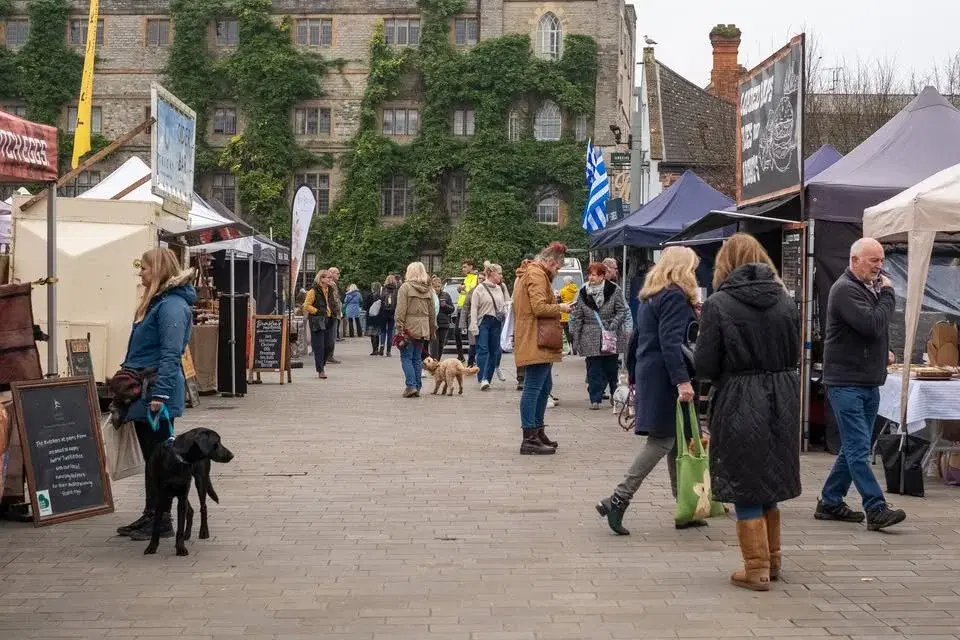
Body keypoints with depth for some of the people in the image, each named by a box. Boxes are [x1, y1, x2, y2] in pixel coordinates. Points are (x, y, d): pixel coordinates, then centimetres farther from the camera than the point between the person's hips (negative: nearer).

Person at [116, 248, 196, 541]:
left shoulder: (172, 305, -16)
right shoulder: (155, 302, 16)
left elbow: (170, 355, -23)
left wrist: (160, 394, -26)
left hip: (156, 394, -10)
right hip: (143, 393, 10)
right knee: (151, 458, 15)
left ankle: (162, 522, 5)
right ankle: (150, 515, 23)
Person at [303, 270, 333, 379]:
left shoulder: (330, 290, 13)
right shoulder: (314, 291, -10)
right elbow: (306, 306, -13)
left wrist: (331, 312, 14)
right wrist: (318, 311, -14)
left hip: (328, 321, 7)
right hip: (317, 321, -7)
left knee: (327, 345, 8)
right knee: (319, 346, -5)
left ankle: (322, 364, 27)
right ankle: (320, 370, -3)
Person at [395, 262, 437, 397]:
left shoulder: (405, 287, -7)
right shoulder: (428, 290, 9)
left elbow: (401, 310, -12)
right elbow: (432, 312, 11)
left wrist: (399, 328, -10)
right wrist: (432, 330, 17)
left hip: (409, 327, -5)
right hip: (423, 329, 5)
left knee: (406, 357, 0)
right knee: (417, 358, 12)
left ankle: (411, 386, -10)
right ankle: (417, 387, 12)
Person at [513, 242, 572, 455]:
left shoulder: (531, 273, 22)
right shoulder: (536, 274, -13)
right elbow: (539, 307, -21)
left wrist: (556, 307, 14)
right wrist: (560, 308, -8)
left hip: (538, 343, 11)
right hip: (536, 343, -11)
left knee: (544, 387, 19)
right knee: (533, 388, -9)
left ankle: (537, 432, 27)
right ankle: (529, 439, -8)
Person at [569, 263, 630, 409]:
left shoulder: (613, 290, -4)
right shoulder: (583, 293, 2)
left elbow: (622, 310, -2)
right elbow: (577, 317, 4)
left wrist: (612, 325, -15)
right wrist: (575, 338, 0)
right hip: (591, 339, 1)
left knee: (612, 367, 9)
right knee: (594, 369, -1)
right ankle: (595, 399, 5)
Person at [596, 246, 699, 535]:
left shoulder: (651, 297, 18)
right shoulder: (675, 297, -11)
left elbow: (637, 338, 24)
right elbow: (671, 343, -22)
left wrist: (634, 373, 31)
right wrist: (682, 381, -28)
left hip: (649, 373, 10)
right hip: (666, 378, -10)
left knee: (676, 442, 11)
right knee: (662, 441, -9)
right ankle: (618, 500, -12)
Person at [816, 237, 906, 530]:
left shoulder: (868, 288, 17)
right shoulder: (845, 289, -14)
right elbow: (873, 325, -23)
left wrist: (882, 353, 8)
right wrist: (888, 294, -10)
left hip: (868, 381, 10)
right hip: (846, 382, -10)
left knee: (854, 448, 12)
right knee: (858, 449, -10)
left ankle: (830, 503, 20)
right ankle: (876, 510, -13)